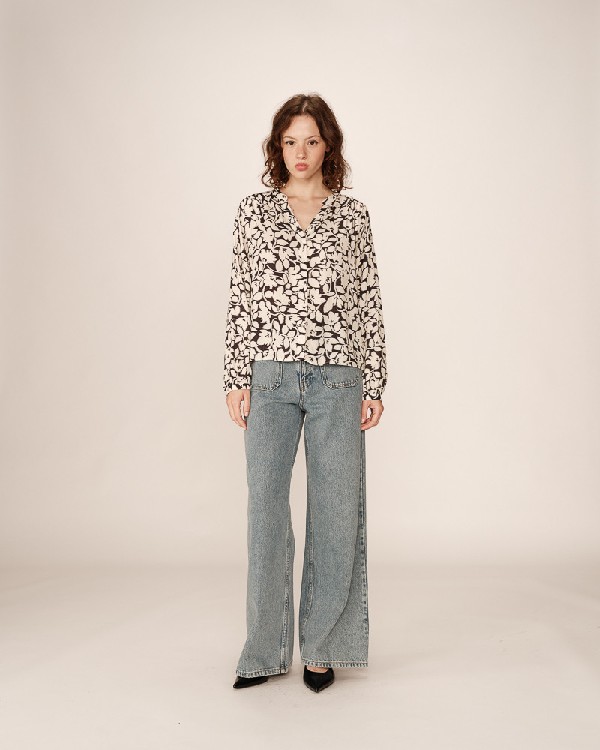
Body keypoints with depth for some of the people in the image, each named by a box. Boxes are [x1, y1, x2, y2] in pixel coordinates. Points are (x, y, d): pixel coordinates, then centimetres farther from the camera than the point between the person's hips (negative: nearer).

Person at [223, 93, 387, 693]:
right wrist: (237, 378, -1)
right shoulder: (254, 210, 8)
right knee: (265, 509, 3)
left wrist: (375, 384, 2)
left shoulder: (354, 215, 9)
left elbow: (369, 304, 8)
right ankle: (267, 650, 17)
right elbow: (240, 299, 6)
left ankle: (321, 647, 18)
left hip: (337, 379, 0)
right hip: (270, 377, 0)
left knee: (336, 510, 3)